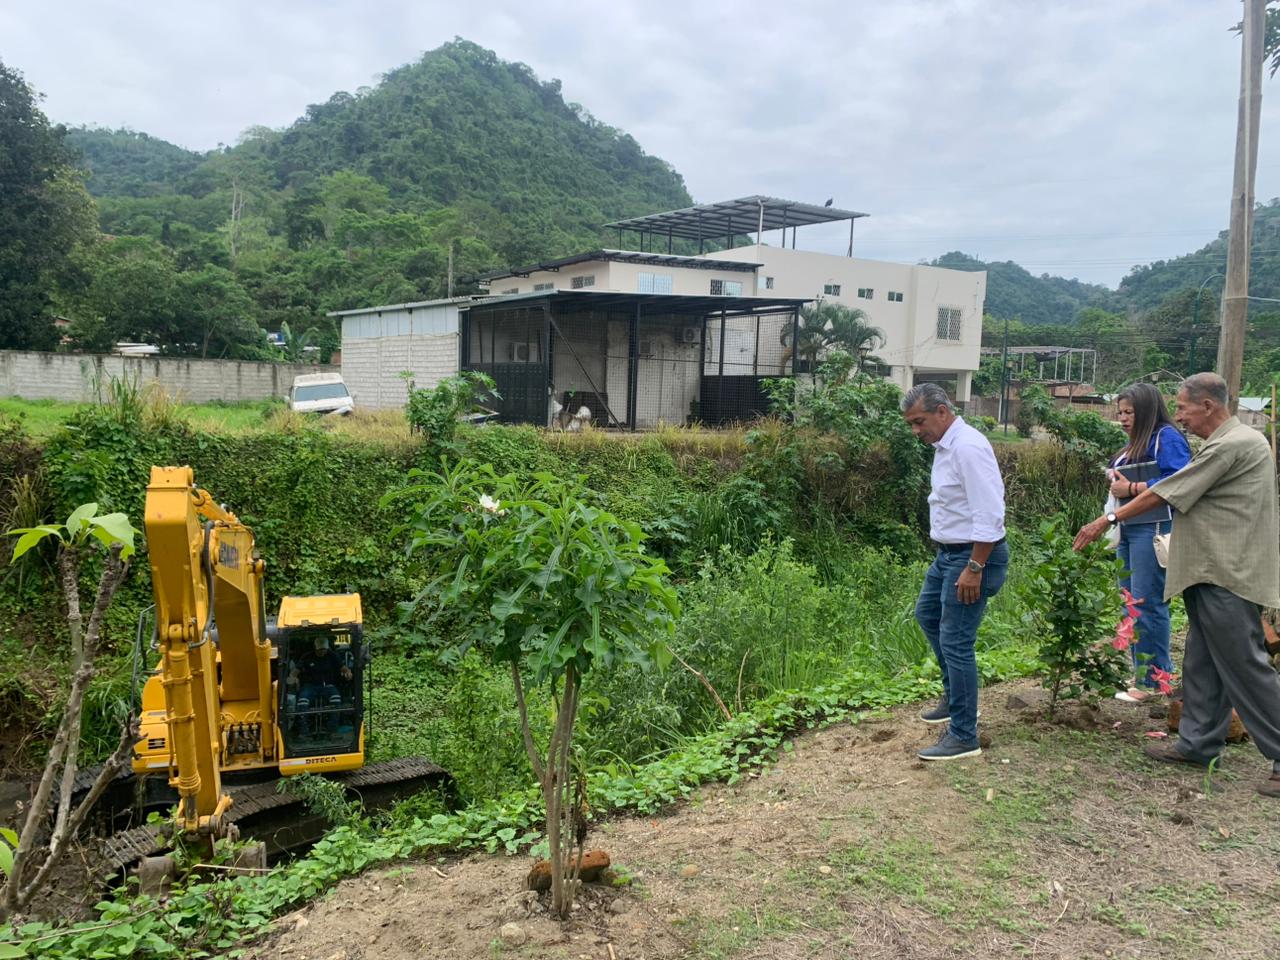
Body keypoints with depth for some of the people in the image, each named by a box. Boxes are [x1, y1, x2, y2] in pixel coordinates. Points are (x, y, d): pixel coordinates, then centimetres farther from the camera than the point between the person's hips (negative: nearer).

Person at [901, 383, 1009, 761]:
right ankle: (954, 698, 38)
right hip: (949, 552, 11)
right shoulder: (945, 446, 9)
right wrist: (957, 560, 19)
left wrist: (974, 569, -25)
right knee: (927, 614, 24)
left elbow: (989, 515, -26)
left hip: (974, 556, -11)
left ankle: (964, 737, 3)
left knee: (956, 643, -7)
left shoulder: (968, 448, -22)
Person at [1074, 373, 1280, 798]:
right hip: (1215, 573, 11)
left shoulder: (1231, 445, -17)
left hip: (1228, 577, -11)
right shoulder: (1234, 441, 17)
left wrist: (1108, 519, -7)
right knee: (1203, 665, 14)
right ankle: (1198, 743, 22)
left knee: (1245, 667, -5)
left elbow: (1164, 493, -14)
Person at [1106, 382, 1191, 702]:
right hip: (1128, 530, 10)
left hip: (1154, 530, -10)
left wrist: (1131, 488, -14)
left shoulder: (1166, 438, -7)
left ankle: (1152, 679, 0)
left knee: (1147, 603, -8)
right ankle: (1141, 672, 20)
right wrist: (1117, 485, 4)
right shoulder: (1133, 444, 19)